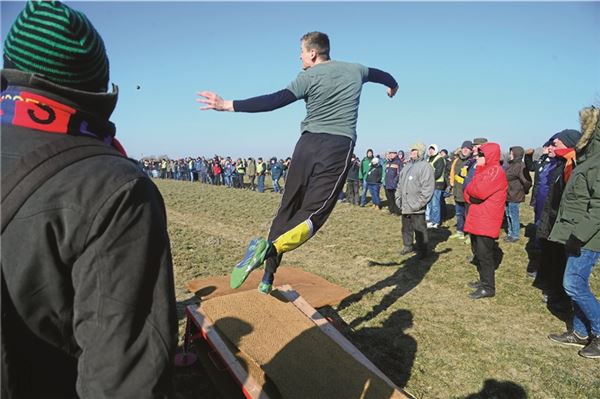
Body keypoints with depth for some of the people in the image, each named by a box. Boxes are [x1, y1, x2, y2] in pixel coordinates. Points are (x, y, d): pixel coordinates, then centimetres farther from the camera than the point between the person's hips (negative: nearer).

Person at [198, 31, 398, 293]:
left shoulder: (308, 77, 4)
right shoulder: (355, 70, 15)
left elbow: (275, 100, -10)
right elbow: (381, 74, 37)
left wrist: (228, 105, -10)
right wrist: (393, 85, 60)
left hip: (309, 144, 0)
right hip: (339, 148, 1)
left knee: (287, 209, 10)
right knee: (312, 214, -3)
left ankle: (268, 275, 9)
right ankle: (269, 249, -28)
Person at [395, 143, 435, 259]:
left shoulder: (425, 167, -10)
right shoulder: (407, 166, 15)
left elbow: (428, 188, -17)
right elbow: (400, 183, 21)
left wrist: (419, 203, -18)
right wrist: (398, 197, 12)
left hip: (417, 207, -8)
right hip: (405, 206, 8)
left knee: (419, 229, 1)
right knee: (406, 227, 18)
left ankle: (422, 250, 14)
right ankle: (408, 246, 33)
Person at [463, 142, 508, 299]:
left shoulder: (496, 171, -14)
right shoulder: (484, 170, 18)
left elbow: (479, 191, -25)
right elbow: (470, 191, 15)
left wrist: (470, 189, -5)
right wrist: (471, 197, -7)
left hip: (486, 221, -10)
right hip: (478, 220, 10)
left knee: (484, 254, -4)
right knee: (479, 252, 17)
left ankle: (488, 288, 4)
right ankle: (484, 280, 29)